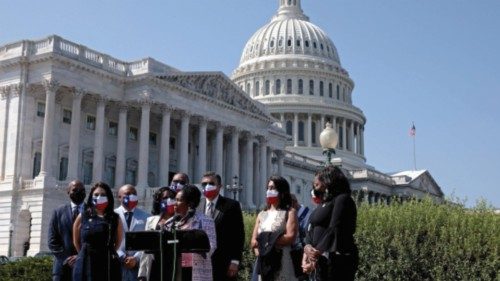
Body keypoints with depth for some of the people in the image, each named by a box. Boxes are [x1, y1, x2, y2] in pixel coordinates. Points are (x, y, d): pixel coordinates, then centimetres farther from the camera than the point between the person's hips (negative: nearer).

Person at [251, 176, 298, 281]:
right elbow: (254, 241, 12)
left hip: (282, 262, -5)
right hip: (263, 262, 5)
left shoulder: (290, 212, 4)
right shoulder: (262, 214, 19)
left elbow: (290, 237, -10)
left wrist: (265, 241, -8)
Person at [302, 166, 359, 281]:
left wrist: (317, 253, -15)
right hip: (321, 261, 8)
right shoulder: (323, 204, 19)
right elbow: (312, 229, 12)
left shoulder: (342, 199, -8)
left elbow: (335, 230, -16)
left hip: (337, 260, -8)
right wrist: (307, 247, -7)